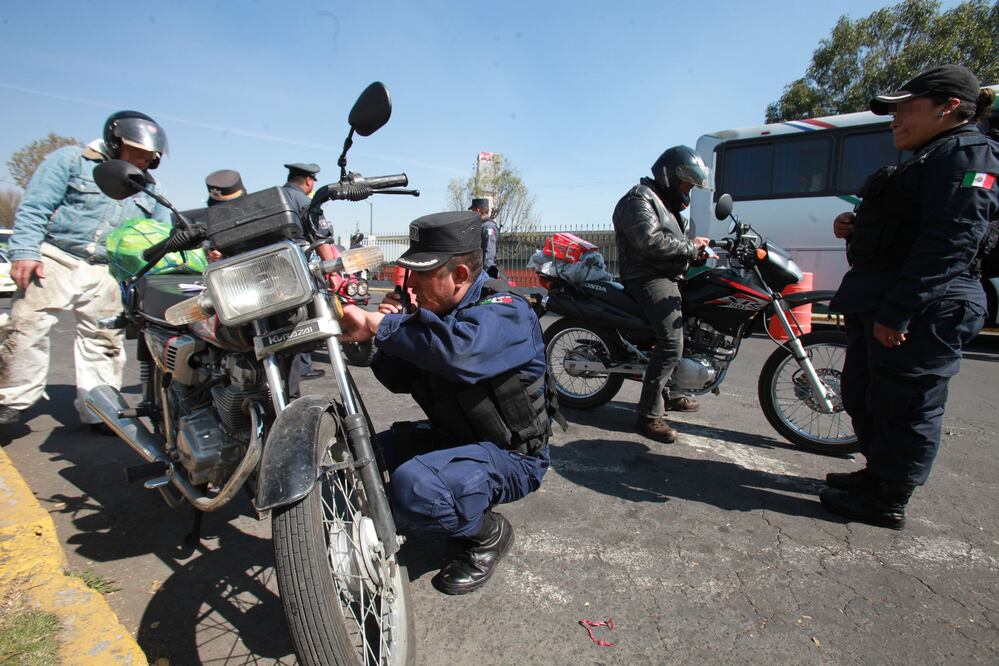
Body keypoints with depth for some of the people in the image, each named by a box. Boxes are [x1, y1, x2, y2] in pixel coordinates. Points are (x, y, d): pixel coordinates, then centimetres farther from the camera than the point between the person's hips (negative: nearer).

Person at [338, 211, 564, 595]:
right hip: (452, 435, 9)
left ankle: (489, 534, 0)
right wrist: (393, 326, -11)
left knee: (414, 485, -32)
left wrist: (376, 324, -36)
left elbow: (458, 350, -47)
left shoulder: (503, 311, -23)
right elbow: (398, 380, 7)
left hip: (512, 455, -9)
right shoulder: (432, 311, 2)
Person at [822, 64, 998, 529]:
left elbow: (950, 242, -22)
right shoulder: (930, 159, 23)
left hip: (924, 308, -11)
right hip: (880, 301, 11)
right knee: (861, 395, 17)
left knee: (904, 405, -2)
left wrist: (898, 311, -28)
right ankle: (877, 474, 32)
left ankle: (888, 502, 10)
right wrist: (857, 229, 7)